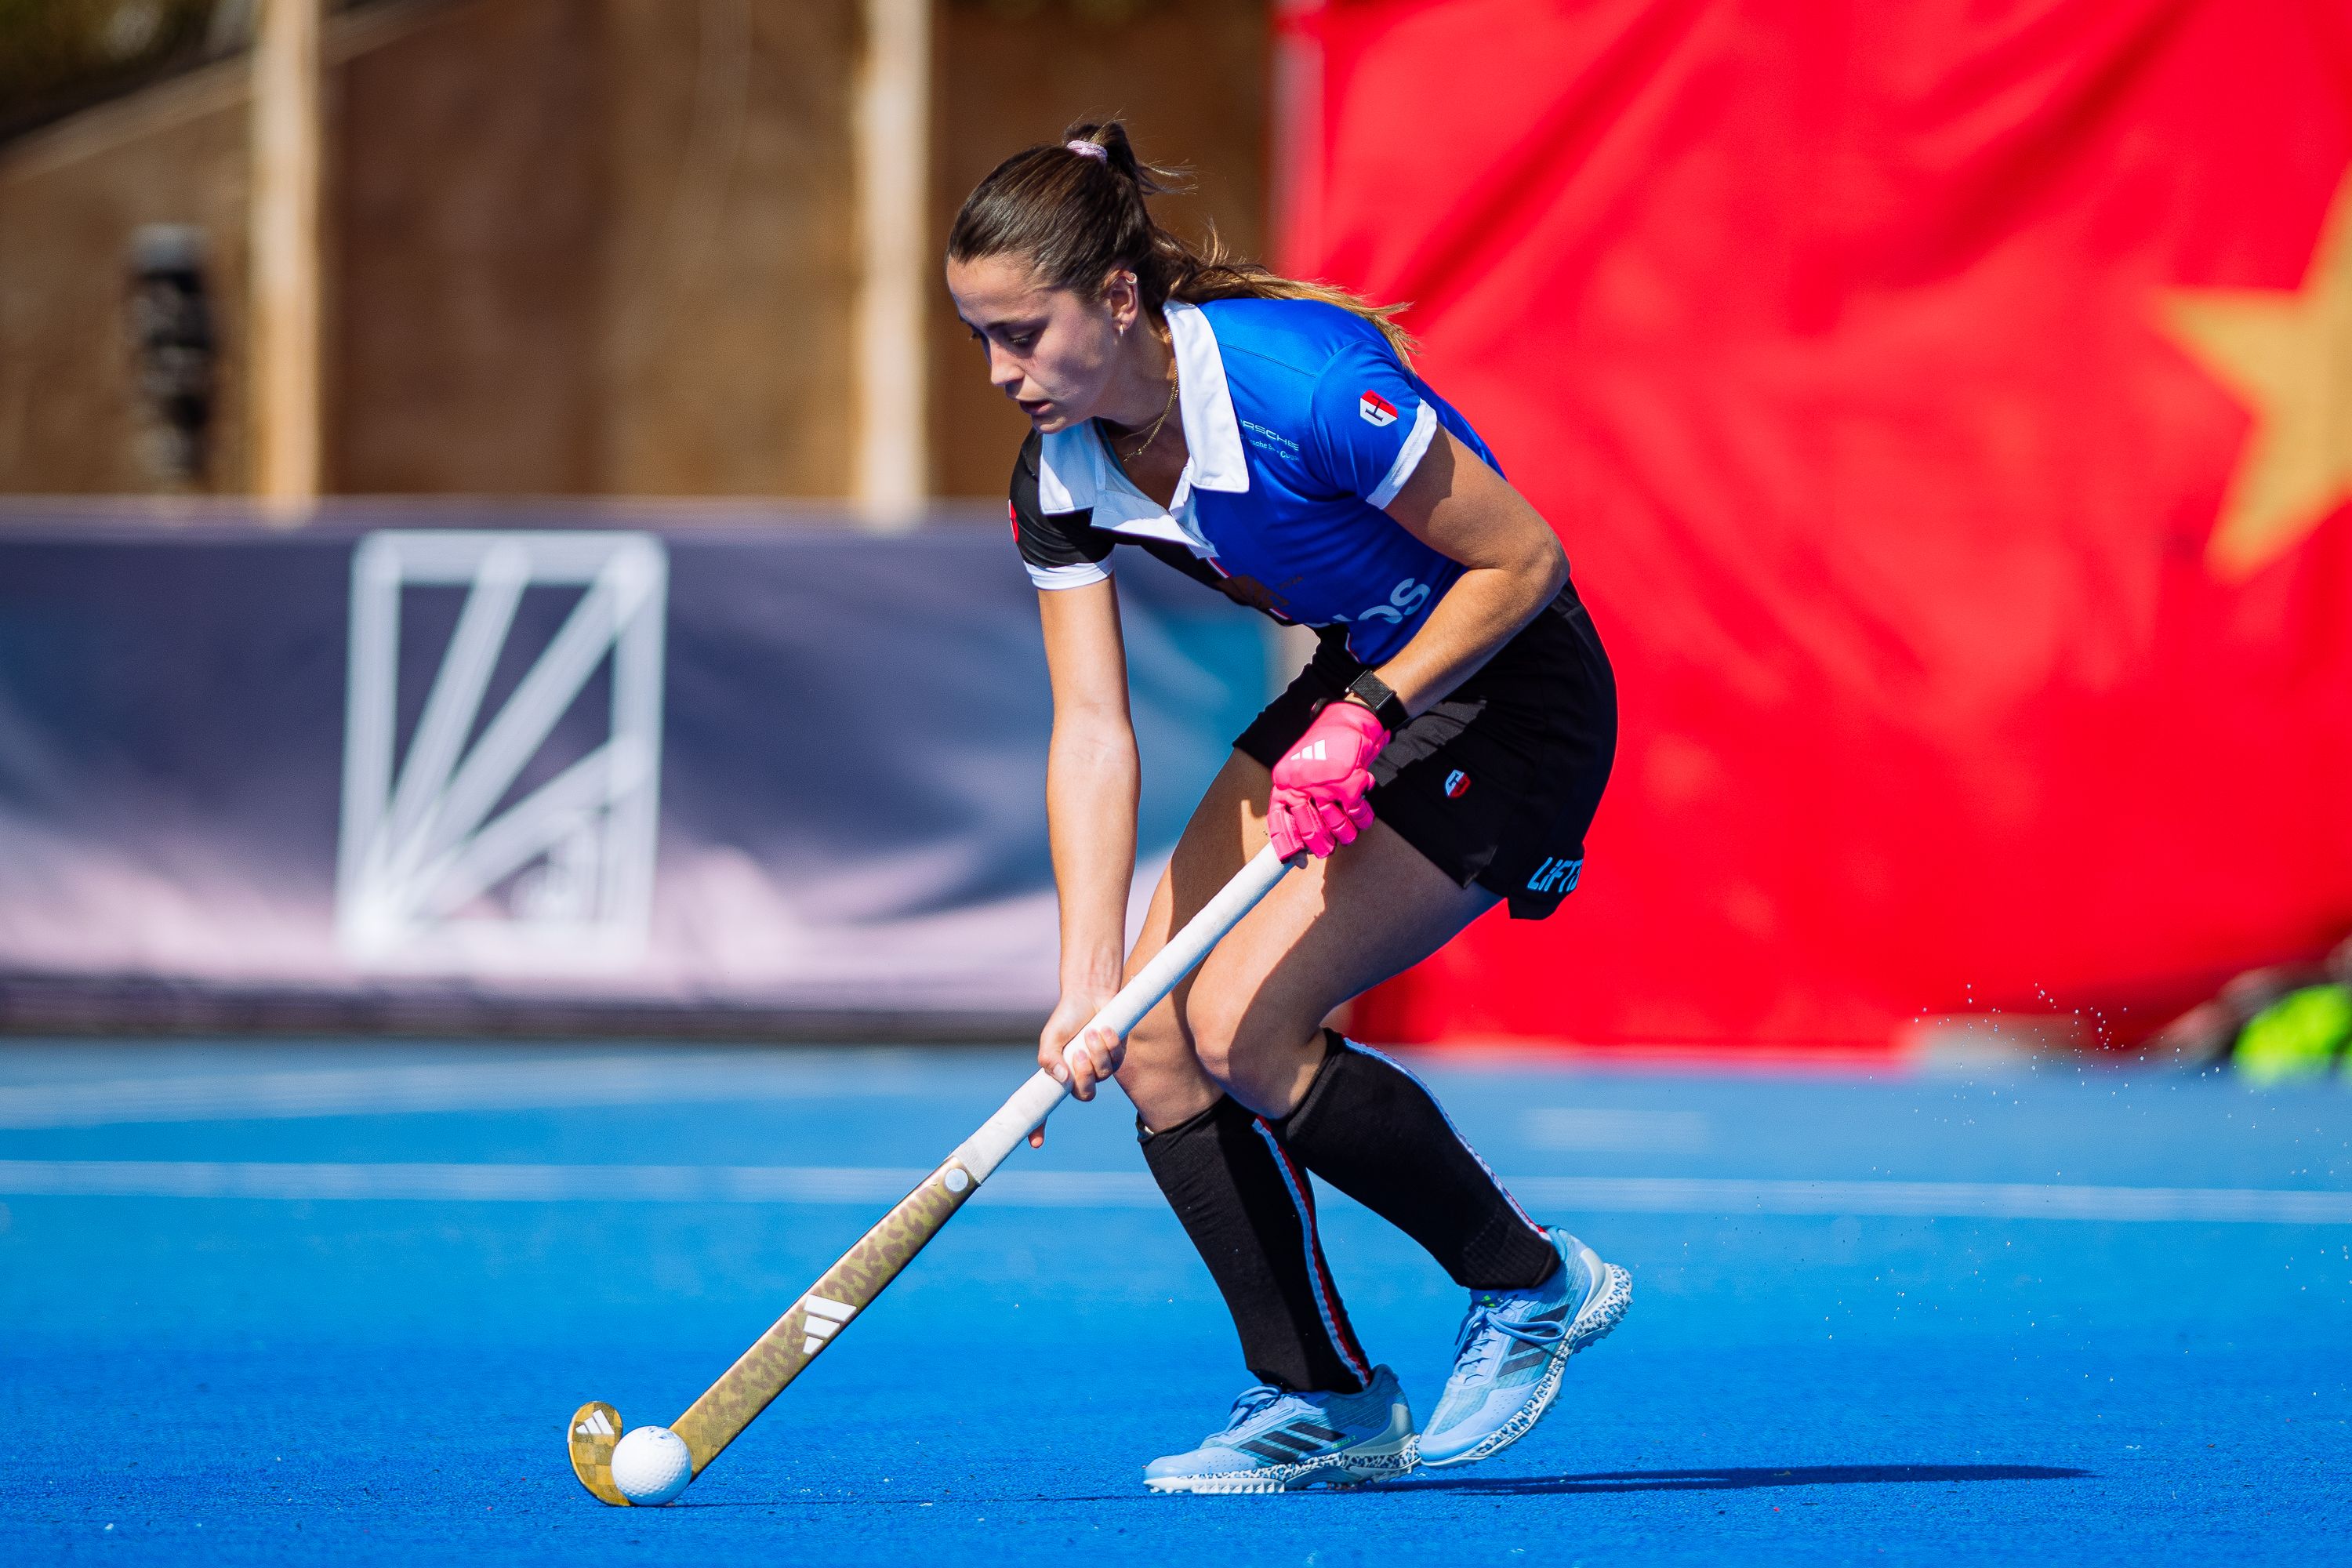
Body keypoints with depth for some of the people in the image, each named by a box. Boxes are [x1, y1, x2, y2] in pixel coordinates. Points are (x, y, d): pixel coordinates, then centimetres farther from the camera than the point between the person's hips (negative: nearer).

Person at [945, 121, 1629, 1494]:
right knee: (1155, 1036, -4)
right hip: (1358, 688, 8)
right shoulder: (1060, 476, -9)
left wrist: (1367, 717, -26)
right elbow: (1093, 732, -10)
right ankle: (1324, 1403, 6)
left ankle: (1533, 1287, 0)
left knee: (1242, 1023, -19)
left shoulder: (1304, 385, -31)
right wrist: (1088, 985, -19)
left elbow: (1525, 558, -21)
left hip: (1510, 698, -8)